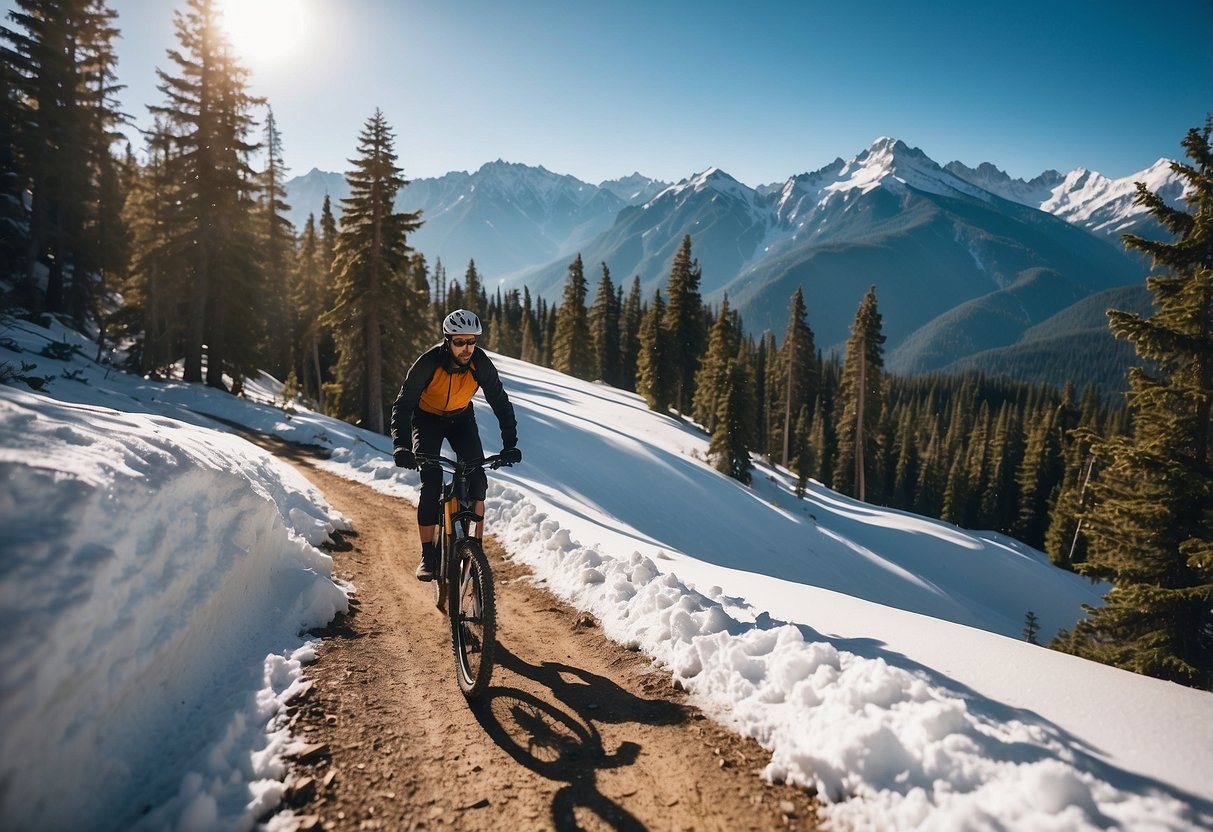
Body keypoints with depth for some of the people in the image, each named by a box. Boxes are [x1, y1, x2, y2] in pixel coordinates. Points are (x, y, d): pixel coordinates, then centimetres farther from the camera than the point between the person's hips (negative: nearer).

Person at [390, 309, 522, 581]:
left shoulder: (480, 362, -25)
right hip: (427, 419, -2)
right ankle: (428, 554, -7)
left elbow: (501, 403, -18)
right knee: (431, 482, -18)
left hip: (461, 418, 2)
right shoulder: (428, 362, -31)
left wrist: (510, 444, -29)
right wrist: (400, 445, -45)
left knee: (477, 479, -16)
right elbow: (403, 404, -31)